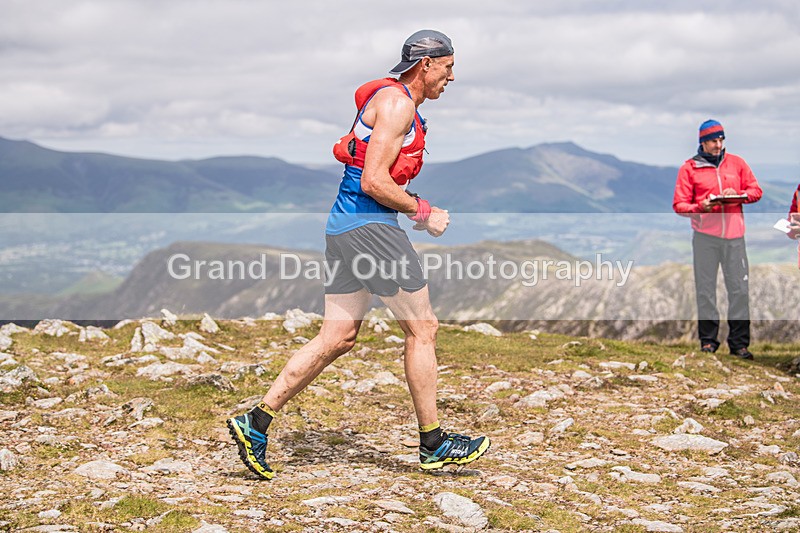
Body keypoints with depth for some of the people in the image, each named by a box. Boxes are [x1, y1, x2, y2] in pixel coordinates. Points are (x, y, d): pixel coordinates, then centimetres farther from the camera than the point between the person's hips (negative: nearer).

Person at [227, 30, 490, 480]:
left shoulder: (394, 101, 21)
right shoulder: (397, 103, -11)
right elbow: (373, 181, -19)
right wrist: (423, 212, -9)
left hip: (344, 224, 10)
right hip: (369, 225, -10)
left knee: (338, 338, 8)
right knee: (423, 328, -1)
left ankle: (256, 423, 6)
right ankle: (433, 444, 8)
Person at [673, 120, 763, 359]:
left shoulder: (736, 163, 12)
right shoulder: (689, 168, 4)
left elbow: (755, 190, 13)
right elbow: (679, 204, 1)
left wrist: (739, 195, -8)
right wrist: (700, 207, -17)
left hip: (734, 234, 2)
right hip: (705, 234, -2)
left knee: (739, 288, -1)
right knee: (705, 288, 1)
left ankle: (739, 342, 4)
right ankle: (708, 339, 9)